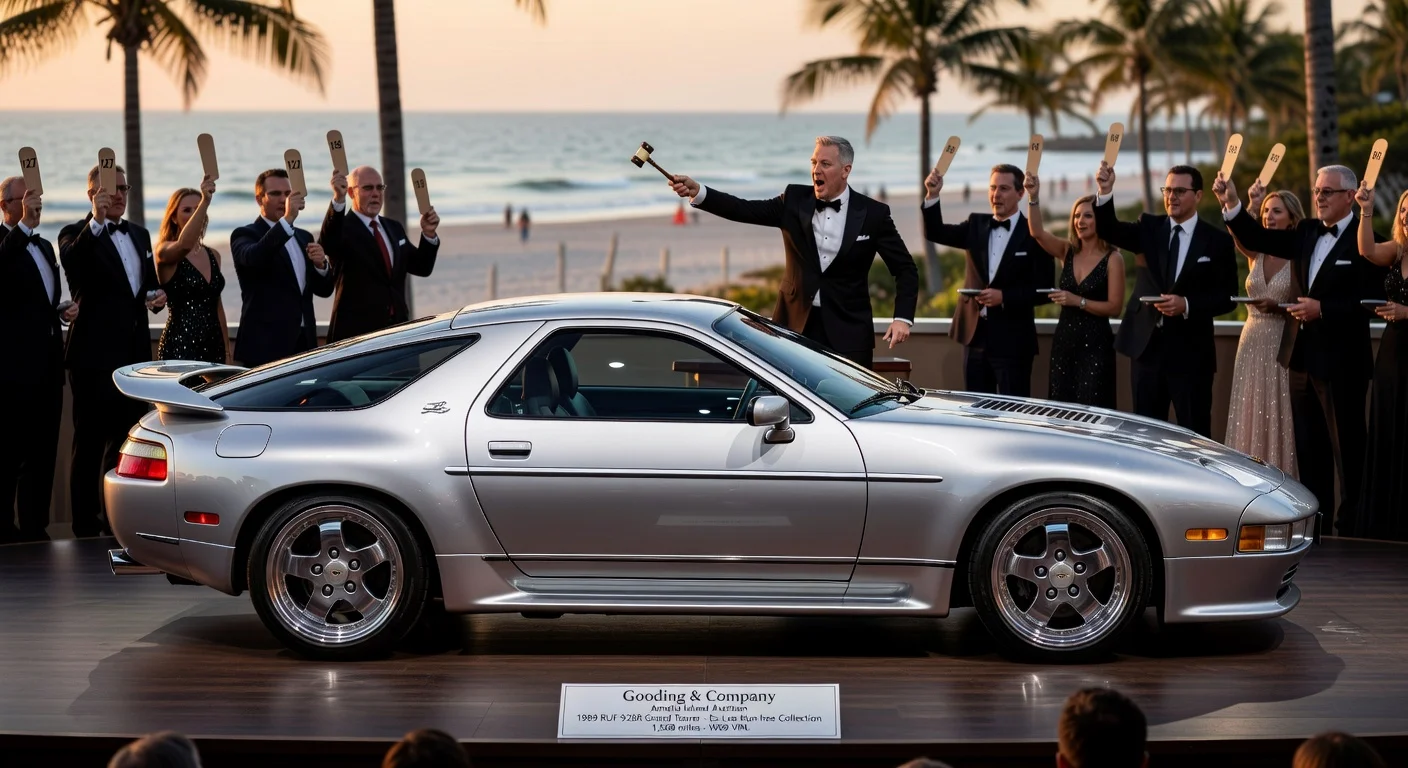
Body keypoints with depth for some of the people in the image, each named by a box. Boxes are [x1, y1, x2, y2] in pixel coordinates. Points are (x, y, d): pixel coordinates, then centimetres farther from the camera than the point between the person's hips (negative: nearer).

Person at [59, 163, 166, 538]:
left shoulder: (139, 234, 16)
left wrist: (159, 294, 4)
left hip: (134, 349, 7)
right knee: (90, 443, -1)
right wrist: (96, 221, -36)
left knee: (127, 438, 13)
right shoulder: (78, 234, -6)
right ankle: (87, 528, 3)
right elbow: (72, 264, -28)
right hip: (95, 353, -7)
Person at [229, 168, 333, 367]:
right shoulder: (245, 235, 0)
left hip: (304, 344, 6)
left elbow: (324, 290, 17)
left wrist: (321, 265, -6)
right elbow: (252, 258, -24)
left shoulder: (304, 237, 20)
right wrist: (287, 220, -31)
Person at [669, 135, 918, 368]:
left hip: (848, 330, -2)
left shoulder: (873, 213, -2)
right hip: (795, 325, 2)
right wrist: (698, 192, -22)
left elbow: (906, 268, 1)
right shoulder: (795, 200, 3)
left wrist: (903, 318, -12)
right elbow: (746, 210, -7)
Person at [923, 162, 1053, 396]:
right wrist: (932, 195, -13)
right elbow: (936, 233, 1)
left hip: (1012, 340, -5)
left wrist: (1004, 297, -20)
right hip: (975, 335, 5)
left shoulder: (1033, 235, -6)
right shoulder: (976, 225, 10)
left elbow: (1043, 290, -8)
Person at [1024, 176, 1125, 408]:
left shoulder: (1113, 259, -6)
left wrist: (1078, 301, -21)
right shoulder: (1067, 252, 7)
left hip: (1095, 344, -5)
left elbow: (1115, 308, -11)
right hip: (1064, 341, 5)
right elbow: (1037, 232, -10)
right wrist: (1034, 197, -22)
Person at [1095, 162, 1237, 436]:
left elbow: (1227, 297, -3)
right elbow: (1108, 231, -8)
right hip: (1147, 345, 3)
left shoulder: (1217, 241, -2)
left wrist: (1187, 304, -19)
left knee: (1194, 433, 1)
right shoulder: (1149, 228, 7)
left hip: (1190, 351, -3)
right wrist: (1105, 192, -24)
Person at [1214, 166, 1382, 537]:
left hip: (1342, 363, -8)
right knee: (1309, 450, 14)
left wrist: (1323, 309, -21)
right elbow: (1257, 239, 6)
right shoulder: (1308, 233, 11)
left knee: (1347, 449, 1)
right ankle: (1313, 526, 23)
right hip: (1305, 358, 8)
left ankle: (1350, 530, 9)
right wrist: (1232, 204, -7)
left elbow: (1371, 302, -17)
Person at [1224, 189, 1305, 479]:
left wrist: (1277, 306, -19)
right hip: (1252, 343, 5)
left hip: (1283, 345, -5)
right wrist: (1250, 205, -25)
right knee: (1249, 416, 6)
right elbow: (1237, 232, -15)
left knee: (1278, 417, -2)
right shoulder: (1255, 252, 8)